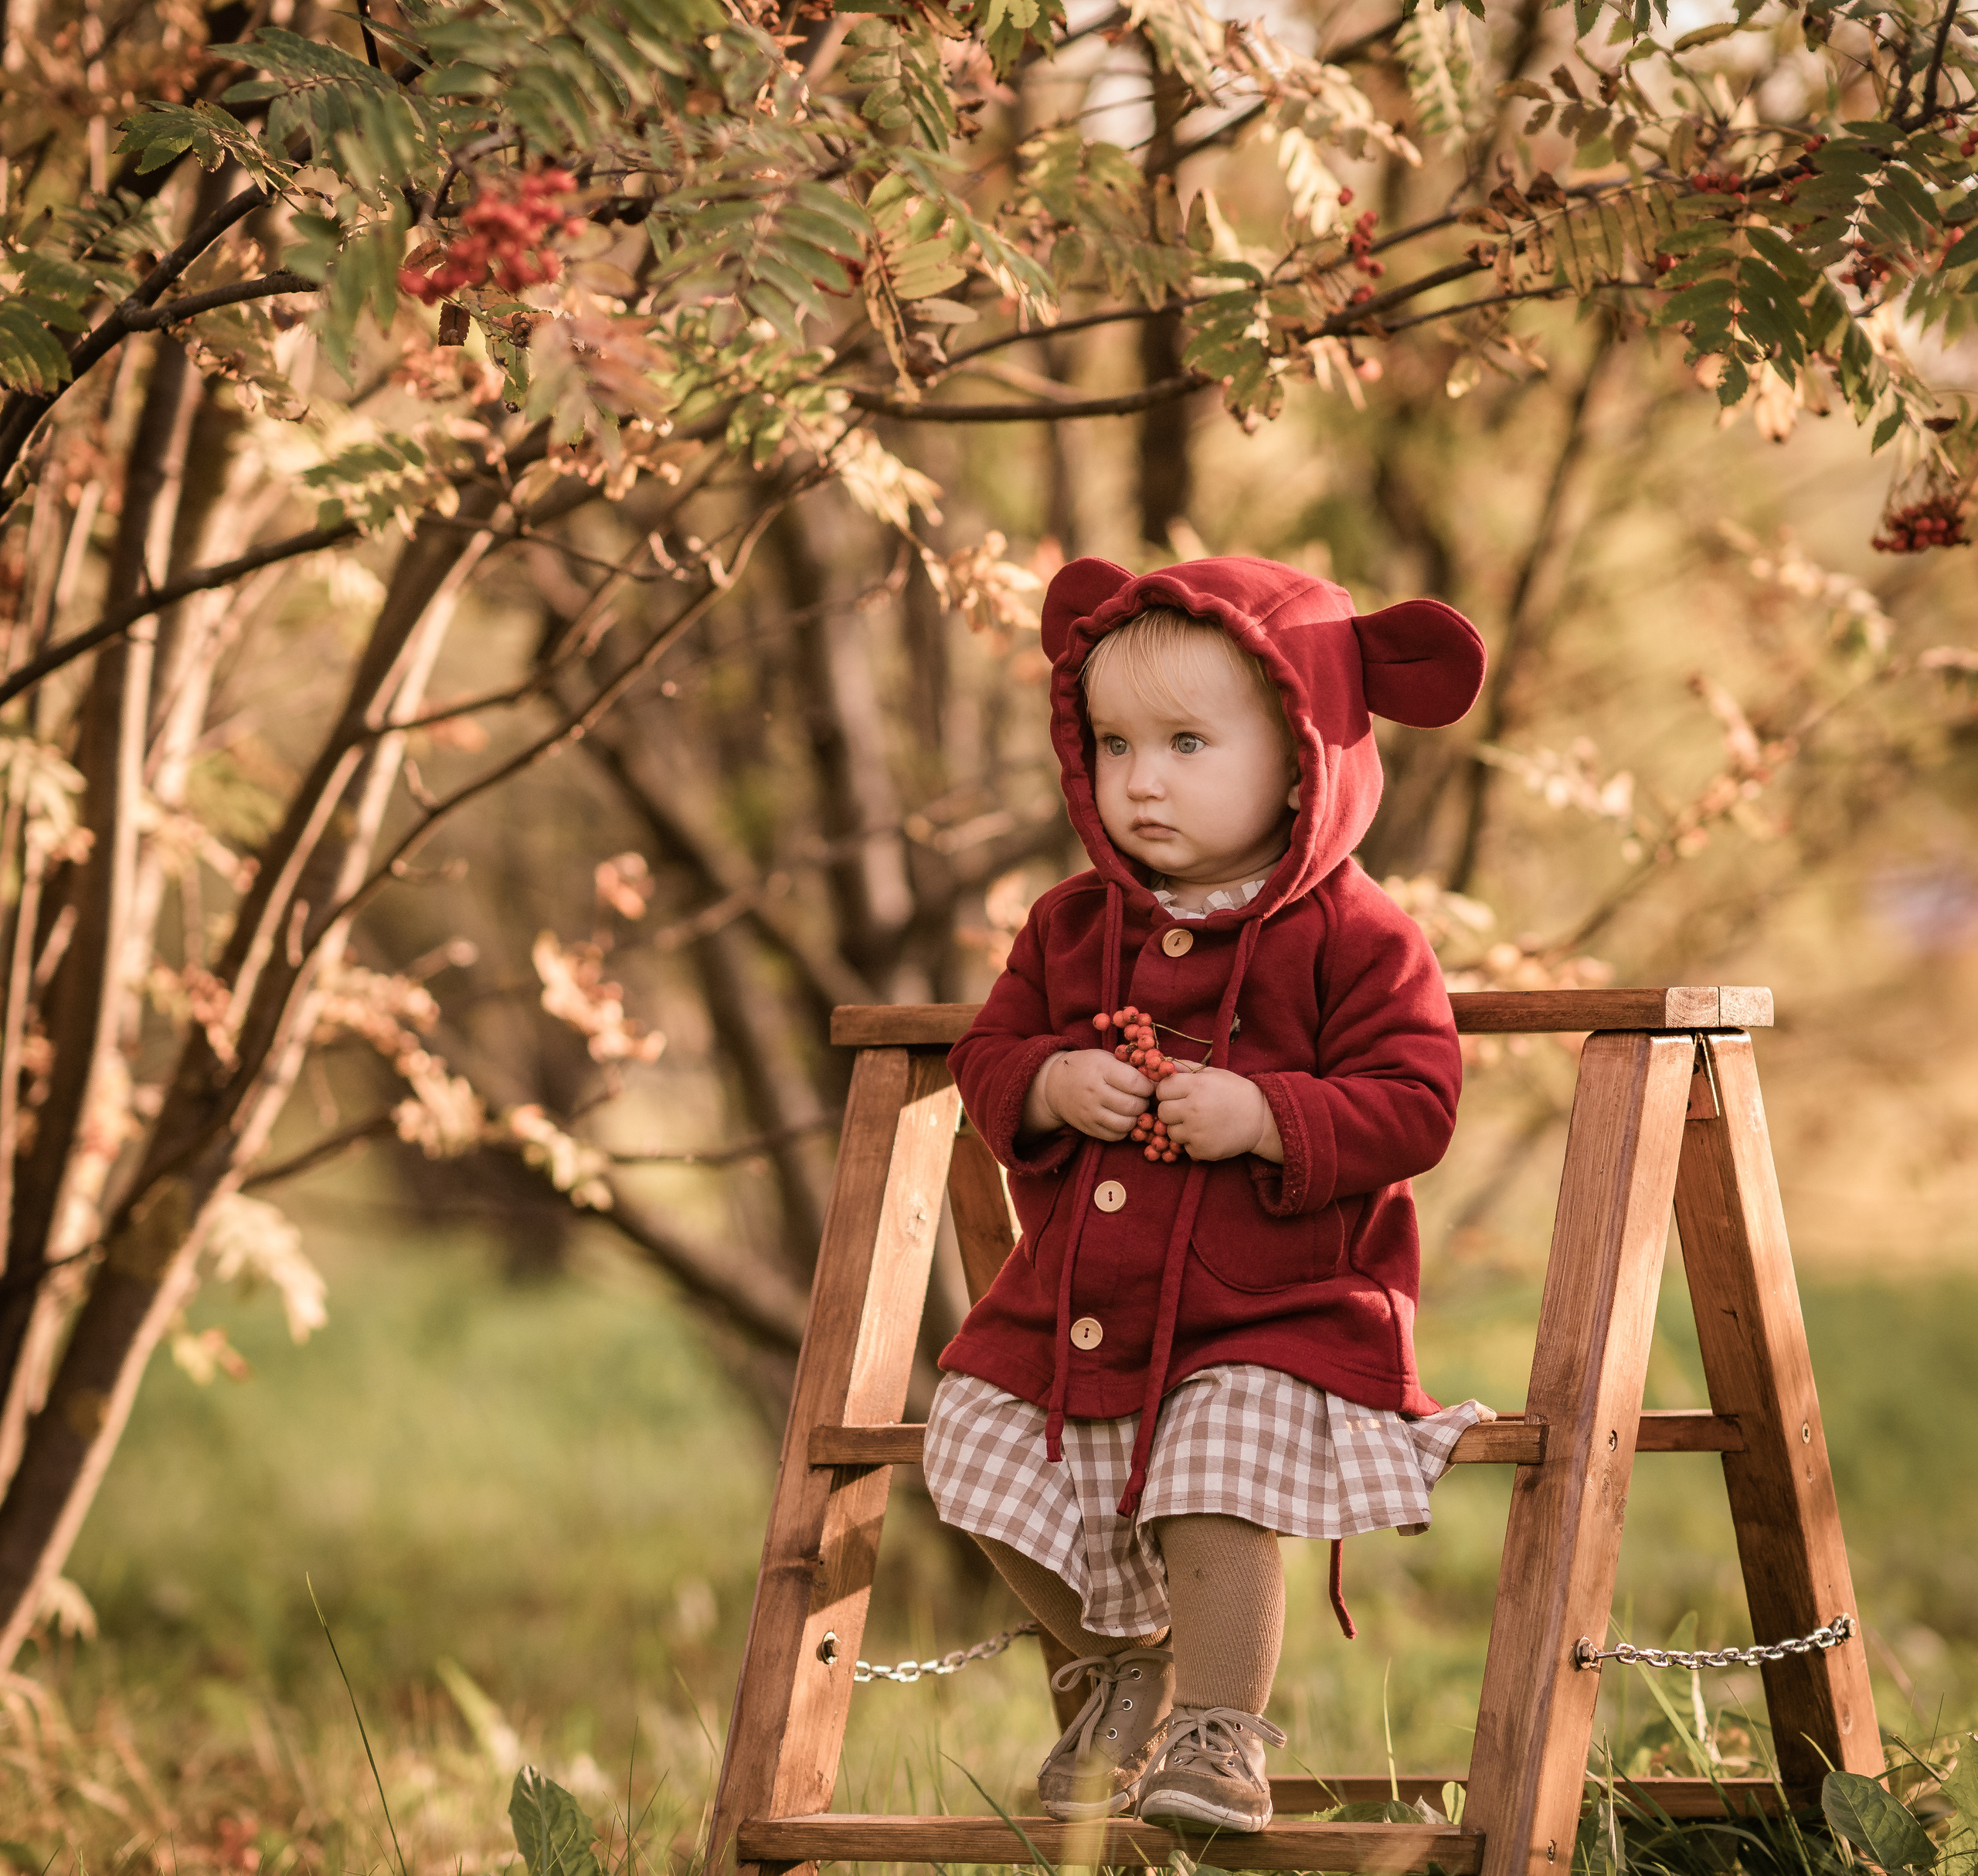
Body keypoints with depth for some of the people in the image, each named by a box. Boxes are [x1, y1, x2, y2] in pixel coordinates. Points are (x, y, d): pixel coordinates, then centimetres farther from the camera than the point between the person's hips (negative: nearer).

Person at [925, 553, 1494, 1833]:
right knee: (990, 1455, 2)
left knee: (1218, 1496, -25)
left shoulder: (1353, 939, -8)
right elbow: (987, 1054, 11)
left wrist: (1267, 1118, -26)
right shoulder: (1073, 927, 7)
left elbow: (1412, 1103, -13)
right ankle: (1121, 1669, 28)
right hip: (1068, 1317, 6)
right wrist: (1047, 1087, -12)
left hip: (1272, 1321, -6)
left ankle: (1219, 1734, -6)